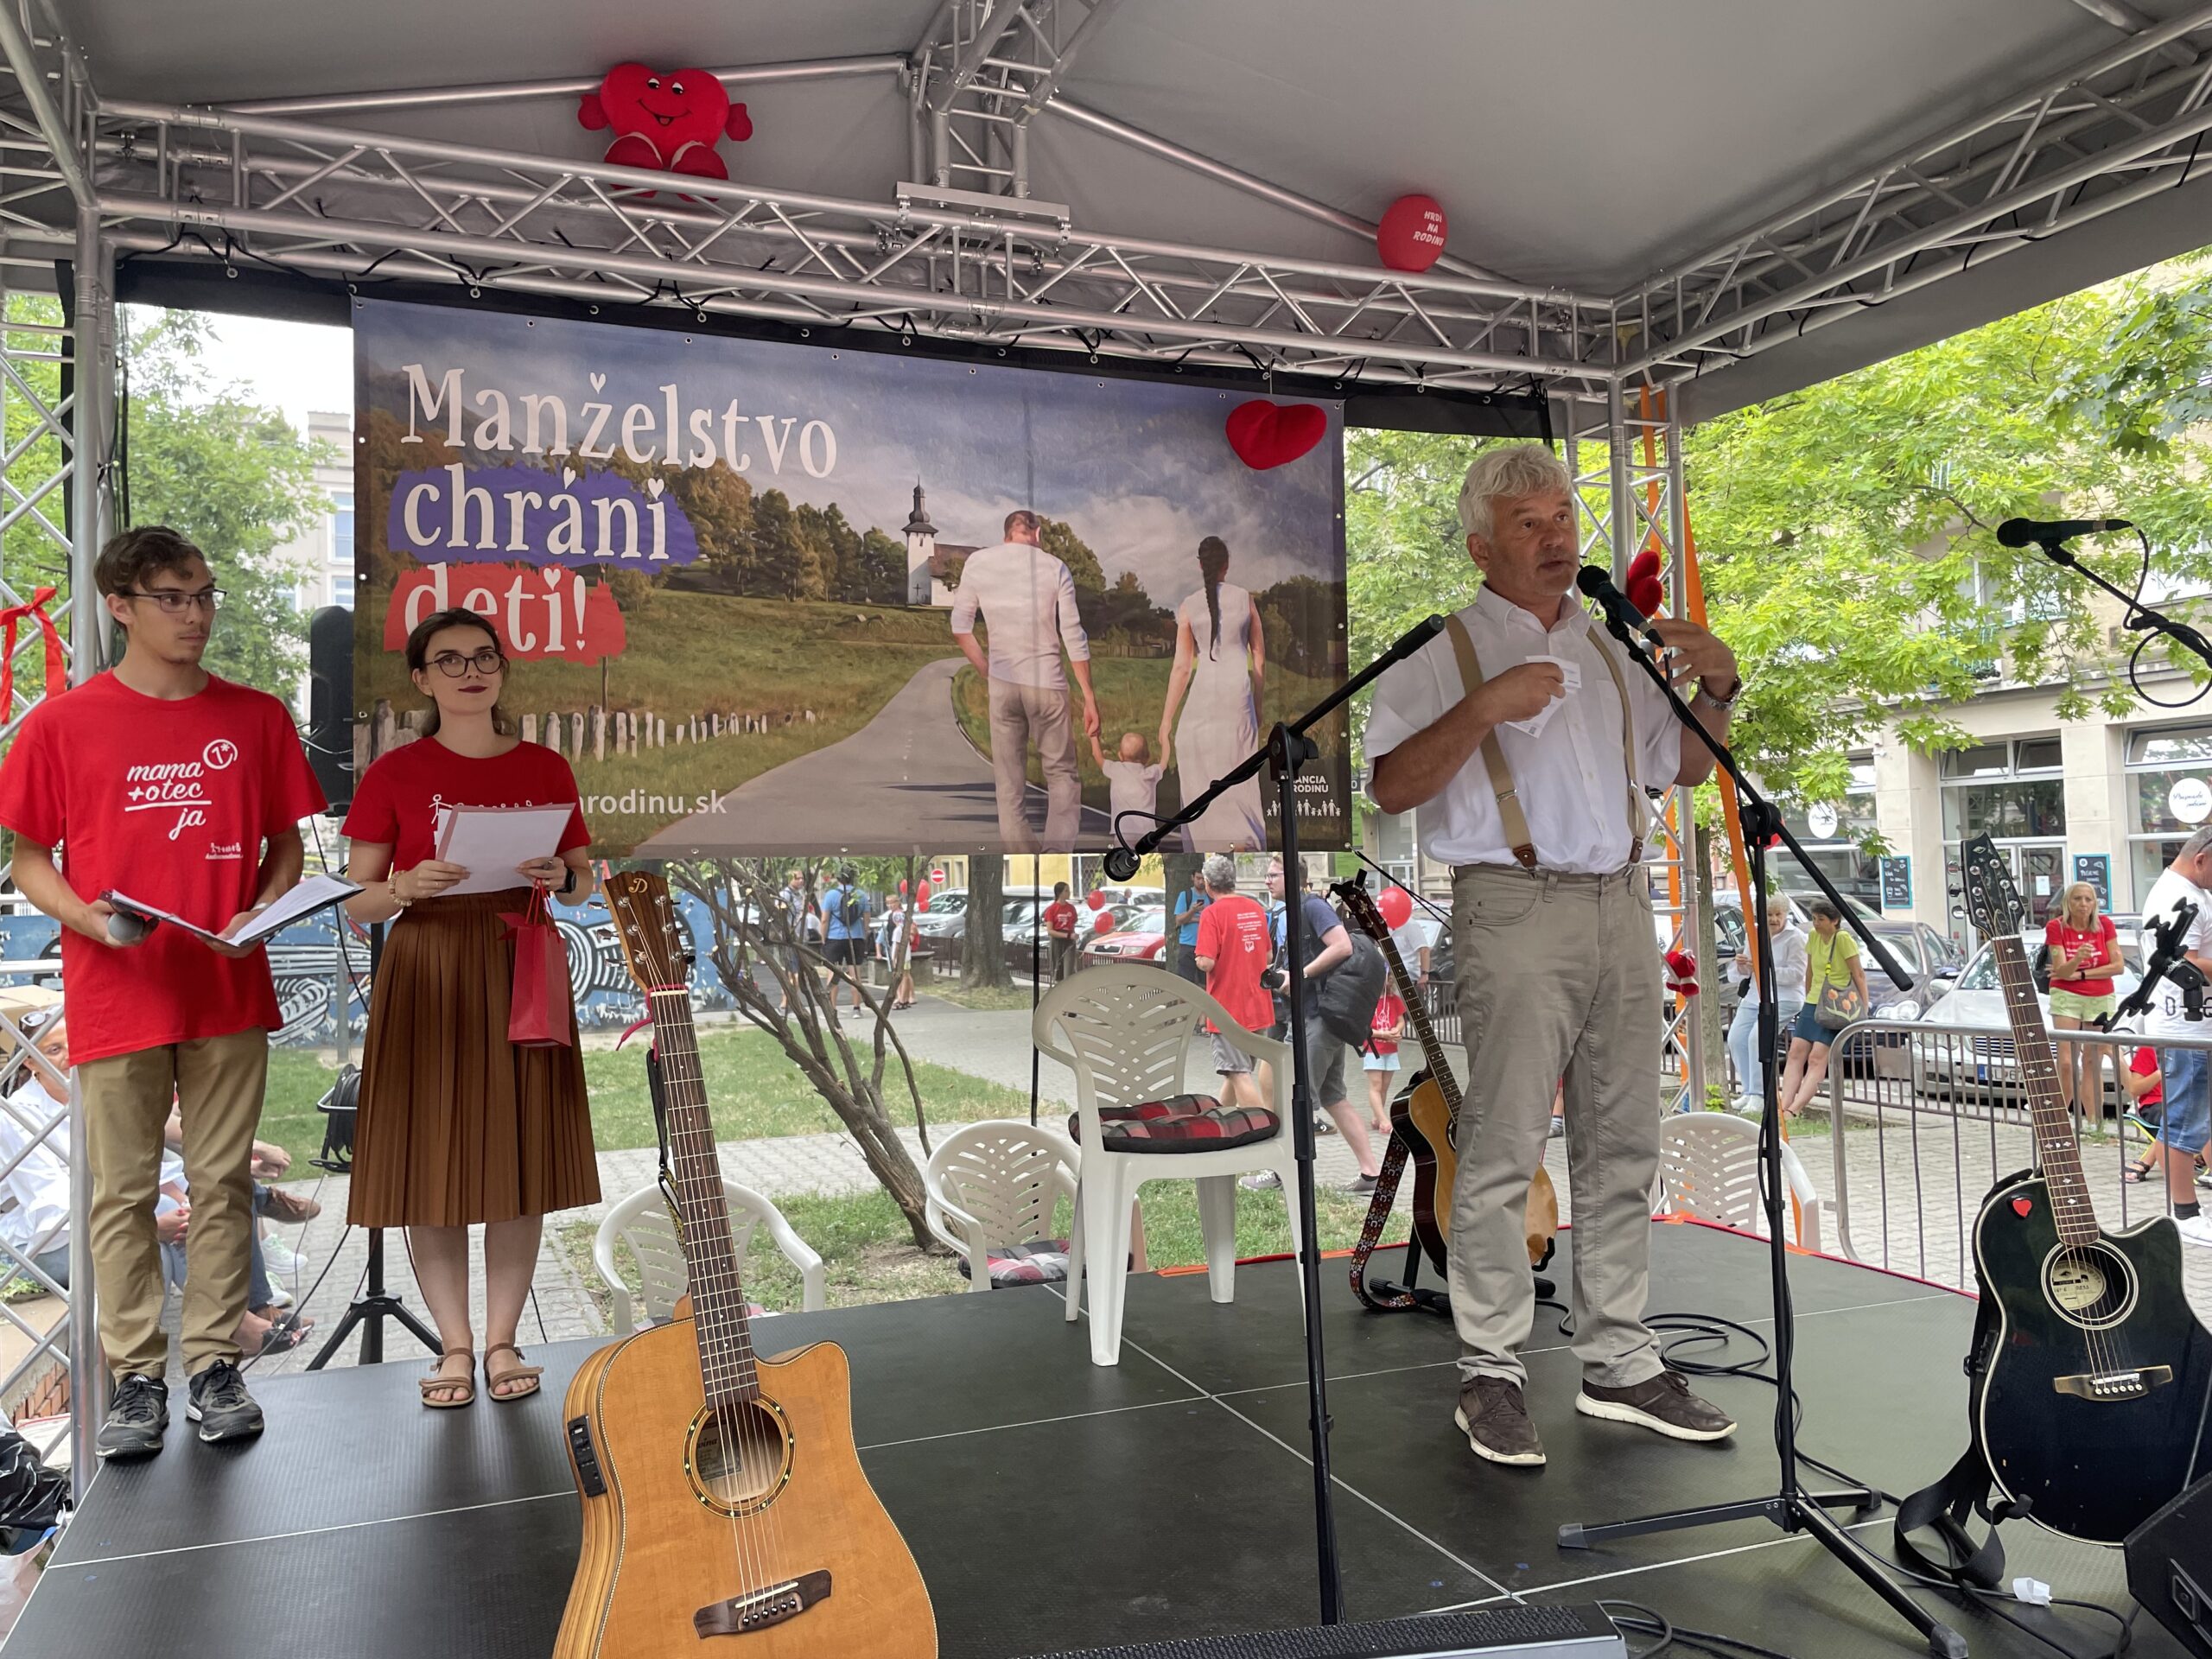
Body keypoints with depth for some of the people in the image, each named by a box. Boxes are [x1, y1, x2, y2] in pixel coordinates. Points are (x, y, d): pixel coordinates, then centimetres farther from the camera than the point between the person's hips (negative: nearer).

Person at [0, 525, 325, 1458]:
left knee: (223, 1182, 7)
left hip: (228, 991, 2)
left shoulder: (256, 719, 6)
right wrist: (88, 917, -13)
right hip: (117, 993, -1)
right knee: (124, 1191, 6)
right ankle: (136, 1376, 18)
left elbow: (285, 844, 12)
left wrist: (263, 913, -7)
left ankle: (213, 1364, 19)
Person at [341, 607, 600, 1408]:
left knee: (521, 1160, 4)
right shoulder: (392, 775, 0)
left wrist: (559, 879, -11)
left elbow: (582, 880, 11)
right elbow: (357, 905, 0)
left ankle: (502, 1340, 18)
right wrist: (409, 885, -20)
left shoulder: (544, 768, 6)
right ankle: (454, 1346, 17)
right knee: (430, 1162, 2)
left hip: (519, 973, 2)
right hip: (425, 977, -1)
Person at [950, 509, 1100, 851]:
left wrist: (987, 672, 13)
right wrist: (1089, 697, 1)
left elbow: (960, 629, 2)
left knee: (1009, 783, 9)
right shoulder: (1054, 568, -2)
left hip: (1002, 682, 2)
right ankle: (1057, 854, -8)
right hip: (1047, 682, -1)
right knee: (1062, 774, 9)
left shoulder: (978, 563, 2)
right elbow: (1073, 637, -4)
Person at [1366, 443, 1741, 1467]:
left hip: (1621, 904, 6)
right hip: (1516, 911, -6)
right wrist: (1483, 709, -20)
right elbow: (1391, 787, -10)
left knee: (1622, 1148, 10)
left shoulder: (1610, 647, 20)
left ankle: (1618, 1365, 21)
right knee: (1503, 1151, -6)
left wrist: (1716, 690, 8)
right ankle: (1490, 1375, 7)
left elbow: (1685, 767, 25)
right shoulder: (1445, 649, 2)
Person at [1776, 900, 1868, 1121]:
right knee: (1796, 1052, -5)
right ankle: (1783, 1106, -12)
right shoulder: (1814, 937, 9)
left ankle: (1794, 1109, -24)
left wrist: (1864, 1009, -12)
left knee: (1817, 1059, -14)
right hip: (1813, 1003, 7)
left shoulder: (1843, 939, -11)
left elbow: (1859, 975, -10)